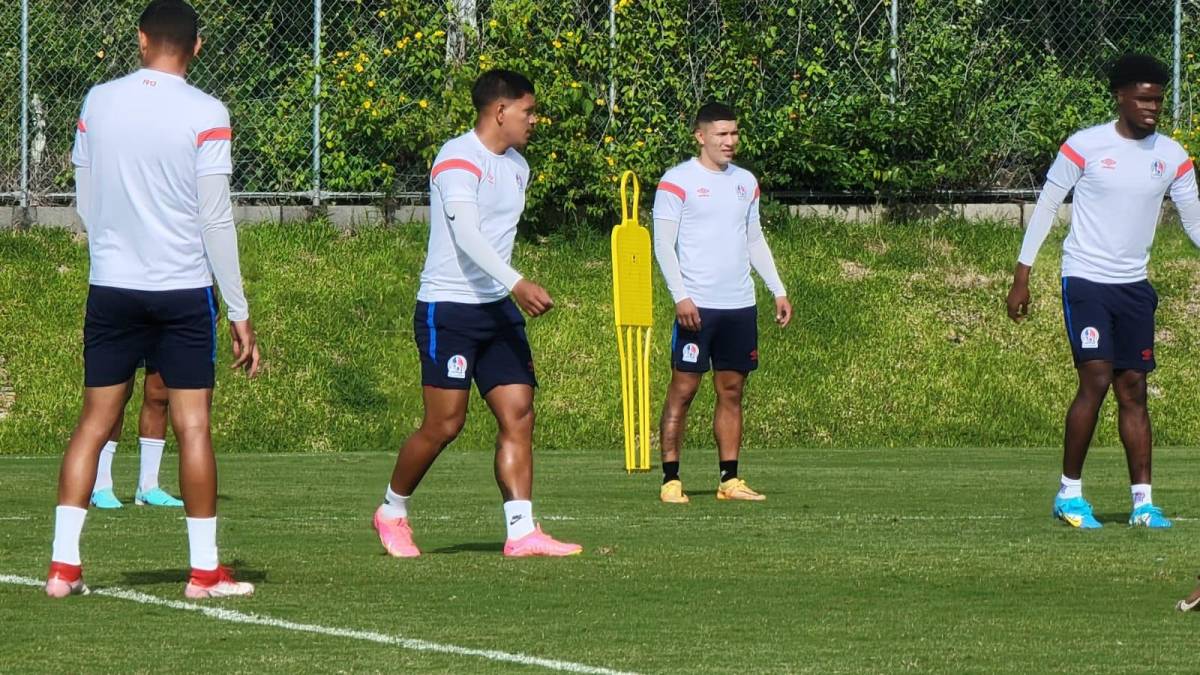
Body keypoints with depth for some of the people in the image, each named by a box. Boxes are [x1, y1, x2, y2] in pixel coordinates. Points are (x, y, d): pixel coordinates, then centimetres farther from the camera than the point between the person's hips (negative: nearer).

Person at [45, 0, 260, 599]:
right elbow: (216, 219, -9)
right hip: (183, 289, -3)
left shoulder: (98, 101, 2)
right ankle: (204, 571, 2)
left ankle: (63, 564, 1)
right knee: (193, 425, 1)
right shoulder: (205, 114, -9)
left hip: (110, 286, 3)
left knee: (94, 421, 7)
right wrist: (239, 312, -3)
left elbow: (86, 201, 10)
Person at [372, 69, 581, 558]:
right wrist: (516, 284, -37)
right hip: (448, 310, -8)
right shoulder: (458, 160, -14)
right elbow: (467, 235, -27)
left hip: (498, 310, 8)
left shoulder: (516, 166, 14)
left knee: (518, 415, -4)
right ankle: (392, 512, 15)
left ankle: (521, 533, -6)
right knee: (444, 425, -7)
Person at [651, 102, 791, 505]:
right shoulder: (678, 181, -4)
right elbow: (663, 244, -7)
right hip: (697, 305, -6)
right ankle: (671, 480, -3)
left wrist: (778, 290, 16)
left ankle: (729, 479, 9)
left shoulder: (746, 182, 15)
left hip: (740, 306, 6)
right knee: (683, 388, -6)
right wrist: (681, 296, -17)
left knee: (732, 390, 6)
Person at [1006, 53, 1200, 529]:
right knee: (1096, 378, -14)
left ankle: (1142, 501, 5)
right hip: (1085, 280, -5)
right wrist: (1021, 276, -3)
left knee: (1133, 388, 4)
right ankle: (1069, 493, -4)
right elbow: (1046, 206, -1)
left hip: (1134, 285, 5)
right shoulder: (1084, 147, -7)